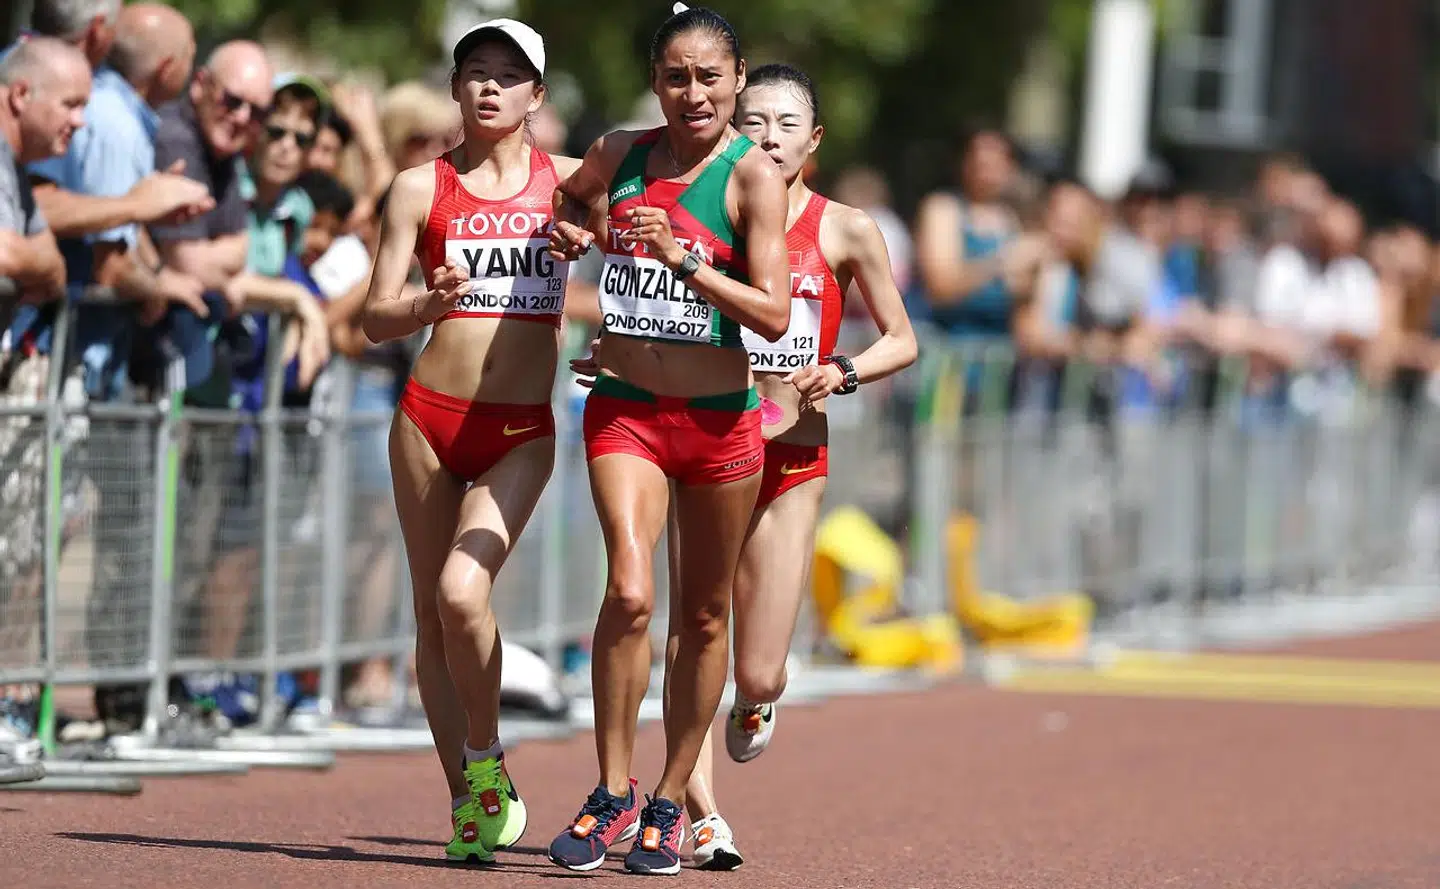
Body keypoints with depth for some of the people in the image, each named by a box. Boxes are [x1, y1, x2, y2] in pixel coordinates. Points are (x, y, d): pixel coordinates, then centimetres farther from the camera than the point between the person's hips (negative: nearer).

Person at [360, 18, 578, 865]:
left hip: (524, 431, -1)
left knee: (464, 588, -21)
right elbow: (376, 317, 0)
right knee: (433, 611, 3)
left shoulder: (567, 180, 6)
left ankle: (487, 762, -1)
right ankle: (467, 798, 15)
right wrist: (432, 302, -21)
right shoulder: (421, 187, 4)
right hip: (432, 416, 1)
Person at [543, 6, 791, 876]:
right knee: (629, 593, -18)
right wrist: (569, 228, 7)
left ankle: (671, 803, 23)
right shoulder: (619, 153, 4)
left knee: (704, 616, 9)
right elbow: (572, 194, 29)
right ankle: (613, 793, -6)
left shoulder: (753, 176, -7)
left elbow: (776, 314, -14)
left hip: (720, 419, -1)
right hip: (625, 412, 1)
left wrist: (682, 258, -23)